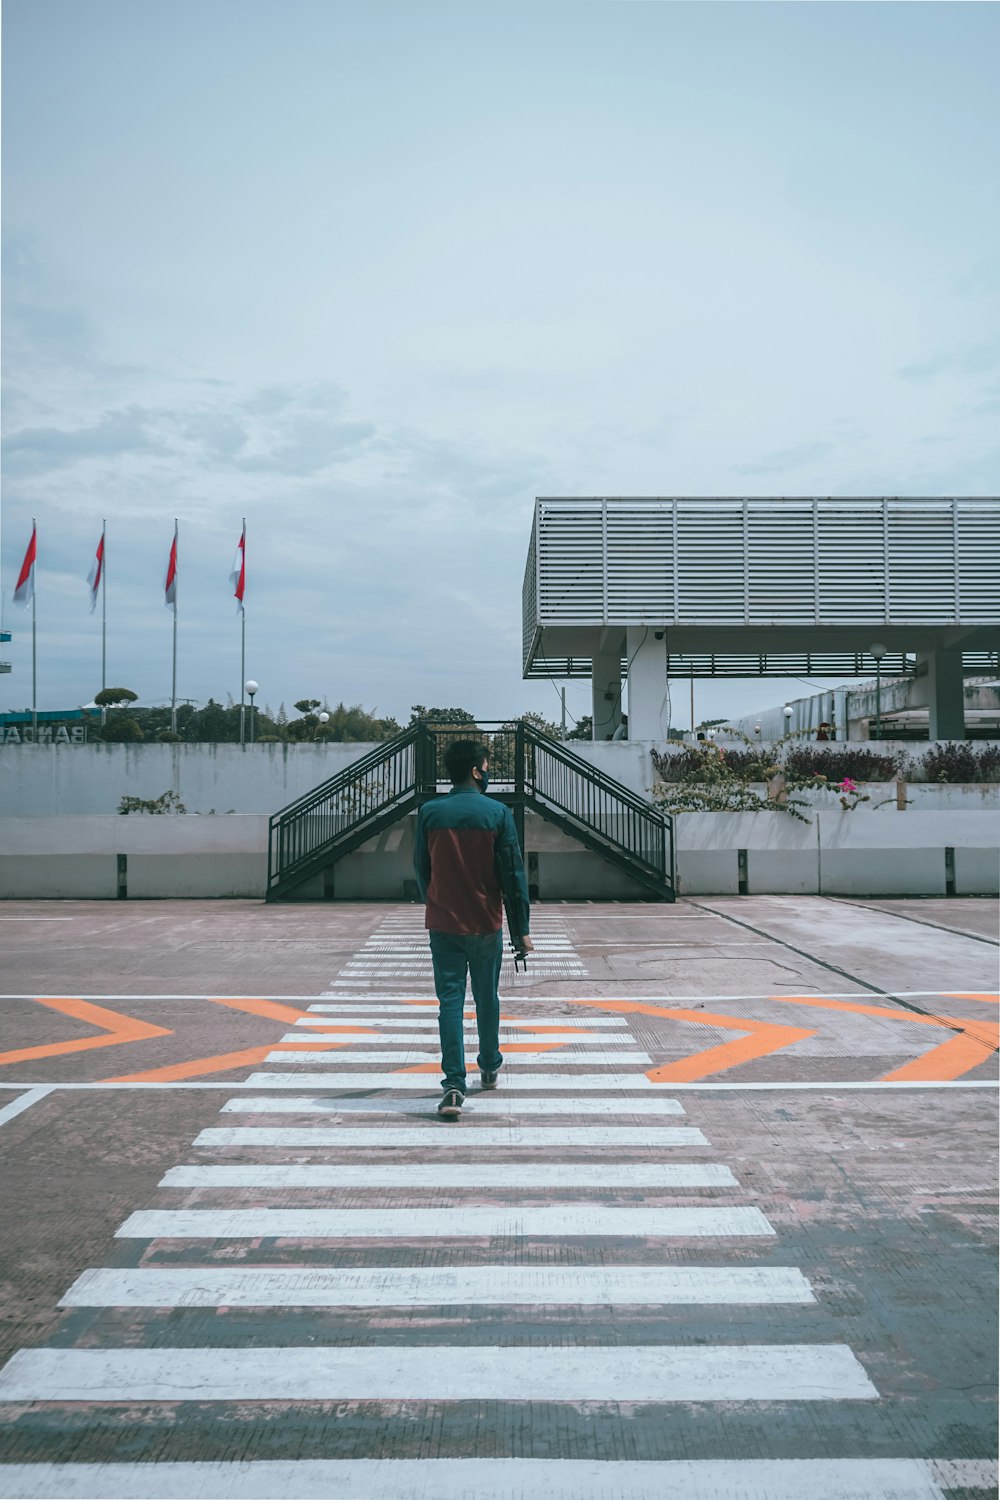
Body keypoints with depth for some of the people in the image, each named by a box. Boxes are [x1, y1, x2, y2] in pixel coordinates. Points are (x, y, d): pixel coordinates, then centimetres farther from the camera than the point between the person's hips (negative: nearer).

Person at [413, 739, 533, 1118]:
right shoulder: (498, 813, -9)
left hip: (442, 924, 1)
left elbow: (421, 869, 7)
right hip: (486, 924, -1)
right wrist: (521, 928, -2)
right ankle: (490, 1066, 36)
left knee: (450, 1001, 1)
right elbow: (514, 872, -8)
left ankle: (454, 1086, -7)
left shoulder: (429, 812, -2)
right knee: (487, 998, 17)